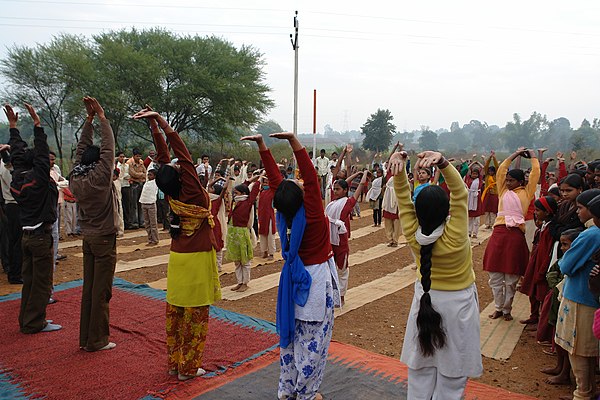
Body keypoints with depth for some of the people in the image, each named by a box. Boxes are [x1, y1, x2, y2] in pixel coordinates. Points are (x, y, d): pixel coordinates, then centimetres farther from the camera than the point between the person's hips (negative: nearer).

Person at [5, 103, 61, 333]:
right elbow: (42, 153, -18)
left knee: (28, 279, 15)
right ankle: (34, 323, 6)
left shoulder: (18, 178, 4)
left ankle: (26, 320, 23)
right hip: (41, 236, -8)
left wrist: (13, 126, 20)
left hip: (26, 235, 8)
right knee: (41, 282, 0)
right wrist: (37, 123, -15)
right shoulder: (39, 178, -15)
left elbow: (17, 153, 14)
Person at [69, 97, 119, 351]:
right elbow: (108, 147, -14)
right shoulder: (100, 177, -16)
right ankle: (97, 340, 8)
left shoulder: (76, 178, 3)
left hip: (88, 237, 7)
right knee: (101, 291, 0)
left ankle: (85, 338, 21)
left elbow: (82, 147, 10)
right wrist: (101, 117, -8)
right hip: (104, 239, -7)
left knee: (88, 288, 13)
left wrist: (89, 118, 10)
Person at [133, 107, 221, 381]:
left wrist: (154, 124, 4)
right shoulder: (191, 191, -19)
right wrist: (158, 120, -19)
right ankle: (189, 367, 13)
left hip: (177, 257, 6)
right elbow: (180, 150, -20)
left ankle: (173, 363, 25)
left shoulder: (170, 193, -5)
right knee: (196, 313, 4)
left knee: (175, 311, 13)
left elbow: (163, 154, 0)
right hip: (197, 260, -6)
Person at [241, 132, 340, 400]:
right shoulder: (310, 215, -24)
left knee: (290, 333, 18)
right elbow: (311, 177, -30)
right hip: (316, 279, -6)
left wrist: (262, 144, -5)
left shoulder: (283, 214, -10)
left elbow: (274, 177, -6)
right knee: (313, 340, 6)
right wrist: (293, 141, -34)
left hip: (293, 277, 6)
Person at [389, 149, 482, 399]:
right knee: (452, 374, 13)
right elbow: (460, 194, -32)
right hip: (458, 303, -3)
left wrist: (399, 166, -33)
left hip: (426, 298, 3)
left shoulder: (412, 236, -21)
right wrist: (442, 163, -44)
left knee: (421, 369, 18)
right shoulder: (455, 237, -29)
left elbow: (403, 197, -20)